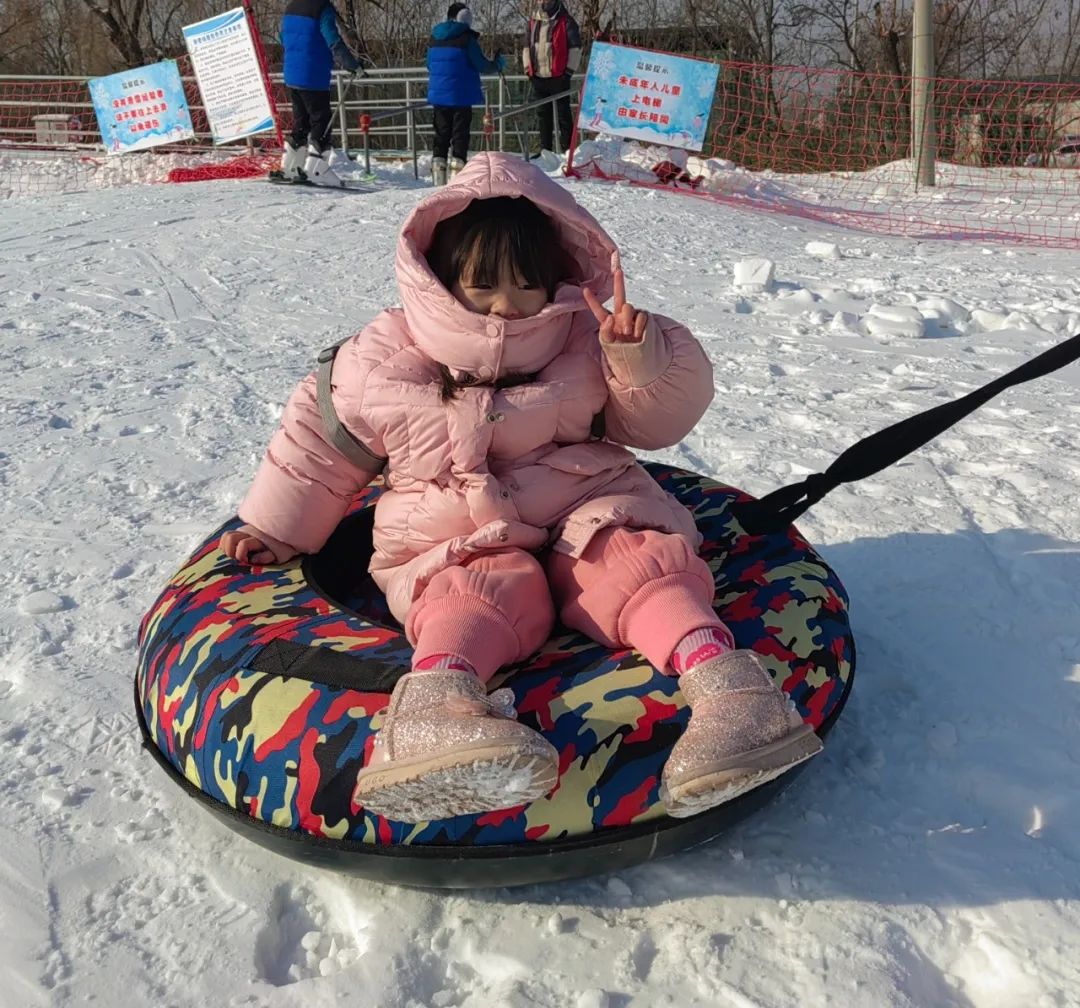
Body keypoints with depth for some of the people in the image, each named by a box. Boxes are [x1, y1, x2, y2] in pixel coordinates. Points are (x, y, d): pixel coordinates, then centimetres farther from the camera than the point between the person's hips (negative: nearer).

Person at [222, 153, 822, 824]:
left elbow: (659, 421, 8)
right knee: (483, 587, -35)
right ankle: (434, 701, -65)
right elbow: (320, 445, 15)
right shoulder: (382, 364, 4)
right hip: (458, 539, -2)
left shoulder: (588, 345, 7)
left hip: (584, 510, 2)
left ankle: (718, 673, -52)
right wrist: (275, 527, 18)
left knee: (637, 559, -29)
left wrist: (643, 355, -12)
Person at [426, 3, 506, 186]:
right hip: (461, 94, -5)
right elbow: (481, 65, -8)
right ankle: (457, 172, -6)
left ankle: (438, 176, 8)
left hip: (438, 94, 5)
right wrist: (498, 64, 10)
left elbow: (429, 64, 17)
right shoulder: (467, 37, -9)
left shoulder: (434, 37, 8)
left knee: (441, 135, 11)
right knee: (460, 134, 0)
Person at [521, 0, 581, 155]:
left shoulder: (566, 21, -2)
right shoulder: (533, 21, 14)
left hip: (558, 77, -5)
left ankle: (568, 148, 0)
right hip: (538, 77, 6)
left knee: (563, 114, -4)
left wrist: (570, 70, -7)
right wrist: (527, 67, 13)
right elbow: (527, 45, 23)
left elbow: (575, 46, -4)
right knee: (543, 114, 10)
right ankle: (545, 149, 16)